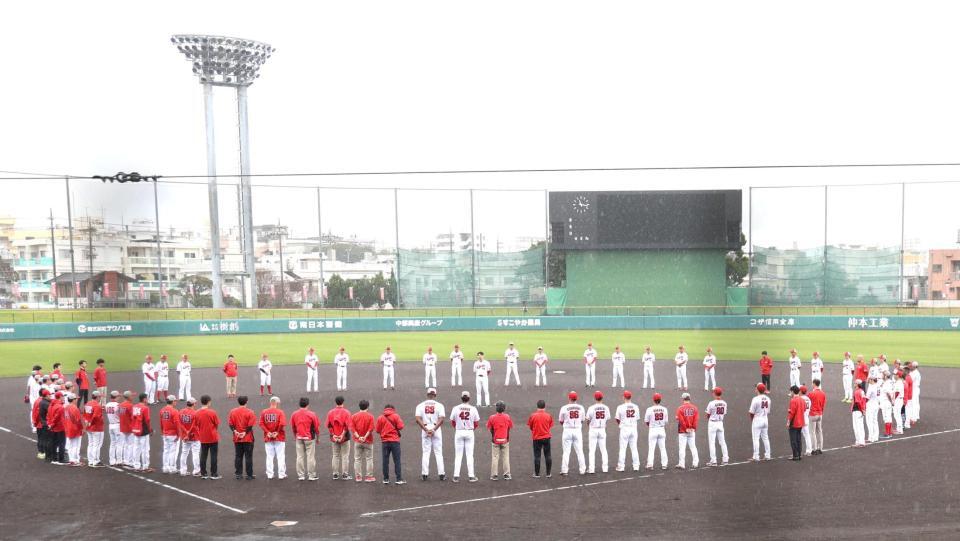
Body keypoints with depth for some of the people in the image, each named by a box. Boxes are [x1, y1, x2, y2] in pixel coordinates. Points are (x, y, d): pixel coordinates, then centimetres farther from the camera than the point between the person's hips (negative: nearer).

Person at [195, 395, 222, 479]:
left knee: (203, 456, 11)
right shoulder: (212, 412, -14)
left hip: (203, 438, 4)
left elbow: (197, 425, 4)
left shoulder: (197, 413, -3)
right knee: (213, 456, 3)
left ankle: (203, 473, 16)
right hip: (213, 437, -4)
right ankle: (213, 474, 6)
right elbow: (217, 425, -6)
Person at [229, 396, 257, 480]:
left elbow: (230, 424, -2)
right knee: (248, 457, 3)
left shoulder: (232, 411, 1)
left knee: (238, 457, 12)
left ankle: (238, 474, 15)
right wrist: (245, 432, -7)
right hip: (248, 438, -3)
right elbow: (251, 425, -15)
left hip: (237, 438, 3)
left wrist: (235, 431, -5)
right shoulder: (250, 412, -10)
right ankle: (249, 475, 6)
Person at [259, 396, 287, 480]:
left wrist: (267, 432, -5)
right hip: (279, 437, -3)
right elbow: (282, 424, -19)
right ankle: (281, 474, 6)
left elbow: (261, 423, -5)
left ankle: (270, 474, 12)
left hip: (268, 438, 3)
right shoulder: (280, 412, -9)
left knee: (269, 457, 10)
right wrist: (278, 432, -6)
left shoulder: (264, 412, 2)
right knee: (281, 456, 4)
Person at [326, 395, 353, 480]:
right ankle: (345, 475, 2)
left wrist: (333, 435, -3)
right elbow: (347, 426, -14)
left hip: (334, 438, 3)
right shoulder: (346, 412, -7)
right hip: (344, 438, -3)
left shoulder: (330, 412, 2)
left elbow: (328, 425, -2)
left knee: (335, 456, 12)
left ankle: (335, 474, 14)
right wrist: (343, 435, -10)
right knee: (345, 456, 3)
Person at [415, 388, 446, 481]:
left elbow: (418, 419, -9)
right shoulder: (439, 405, -1)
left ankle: (424, 474, 6)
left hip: (424, 430, 1)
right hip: (437, 430, -1)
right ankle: (441, 474, 5)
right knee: (438, 452, 6)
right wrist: (434, 429, -14)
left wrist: (426, 429, -11)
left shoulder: (420, 405, 2)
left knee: (425, 452, 7)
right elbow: (441, 419, -13)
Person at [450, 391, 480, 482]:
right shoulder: (473, 409, -6)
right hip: (469, 433, 0)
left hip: (459, 433, 0)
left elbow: (452, 422, 4)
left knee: (458, 455, 6)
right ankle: (471, 476, 7)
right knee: (470, 455, 6)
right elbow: (477, 424, 0)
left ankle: (456, 476, 4)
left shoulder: (455, 408, -5)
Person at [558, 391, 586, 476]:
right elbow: (582, 420, 9)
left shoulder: (564, 408, -8)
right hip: (578, 430, 2)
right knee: (580, 451, 9)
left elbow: (561, 422, 1)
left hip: (567, 430, -2)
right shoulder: (581, 408, -1)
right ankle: (582, 470, 12)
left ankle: (564, 470, 4)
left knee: (566, 451, 4)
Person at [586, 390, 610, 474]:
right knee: (603, 450, 12)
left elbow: (588, 420, -6)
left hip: (593, 430, -3)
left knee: (592, 450, 2)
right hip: (602, 429, 3)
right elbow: (607, 419, 2)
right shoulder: (606, 408, -3)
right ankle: (605, 468, 12)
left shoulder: (591, 408, -12)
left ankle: (591, 469, -1)